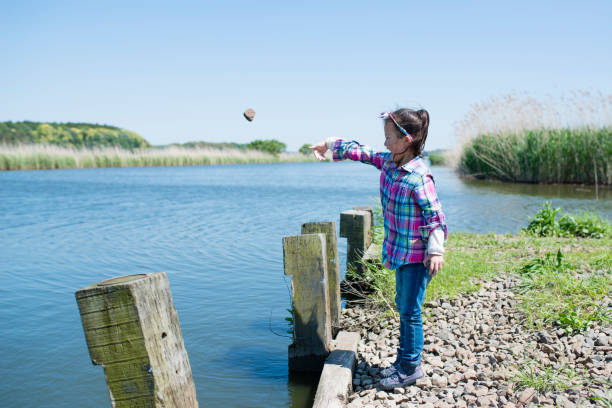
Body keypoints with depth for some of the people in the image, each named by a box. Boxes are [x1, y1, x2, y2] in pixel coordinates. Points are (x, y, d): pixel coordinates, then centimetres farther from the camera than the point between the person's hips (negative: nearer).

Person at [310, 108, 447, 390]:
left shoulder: (419, 176, -22)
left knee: (410, 311, 0)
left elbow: (435, 215, -20)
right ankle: (403, 359, 32)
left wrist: (436, 250, -26)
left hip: (417, 254, -9)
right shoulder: (388, 162, 2)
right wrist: (330, 145, 24)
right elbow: (361, 152, 16)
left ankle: (411, 367, 16)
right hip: (400, 251, 9)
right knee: (403, 305, 18)